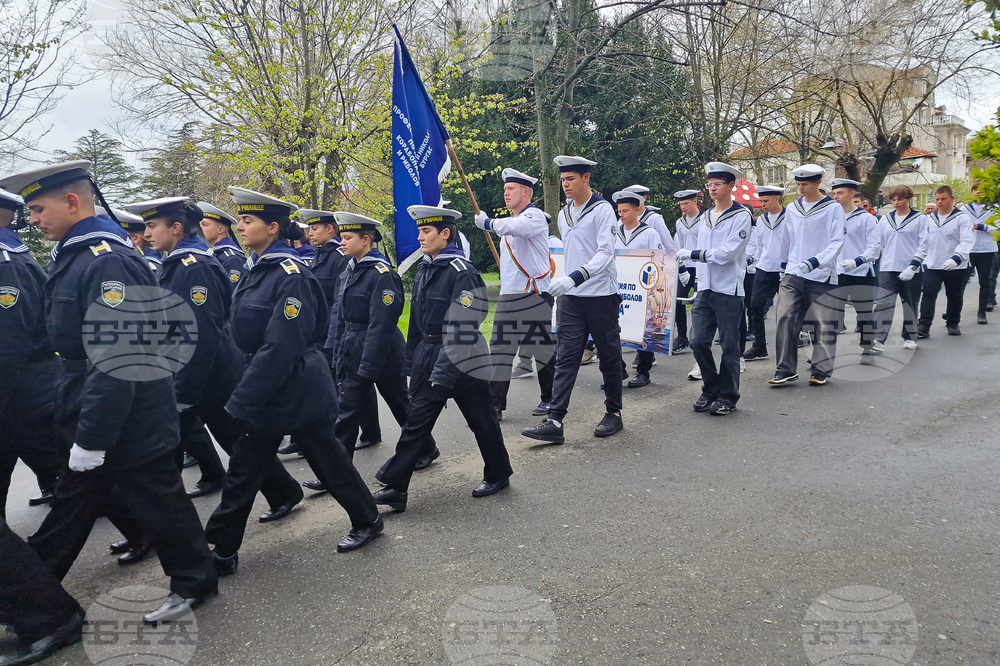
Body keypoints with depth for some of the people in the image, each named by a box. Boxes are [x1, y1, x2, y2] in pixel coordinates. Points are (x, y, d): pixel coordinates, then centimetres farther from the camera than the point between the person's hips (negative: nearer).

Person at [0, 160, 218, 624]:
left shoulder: (108, 261, -22)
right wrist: (83, 429, 19)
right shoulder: (76, 256, 10)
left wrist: (92, 437, -24)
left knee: (157, 500, 6)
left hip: (129, 424, -10)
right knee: (72, 503, 21)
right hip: (92, 419, 10)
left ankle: (194, 582, 25)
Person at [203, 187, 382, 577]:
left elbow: (280, 347, -24)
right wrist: (243, 392, 9)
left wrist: (242, 400, -22)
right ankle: (222, 550, 23)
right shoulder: (254, 270, 7)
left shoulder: (291, 275, -19)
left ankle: (367, 521, 29)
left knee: (327, 457, 8)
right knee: (244, 469, 11)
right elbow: (245, 337, 14)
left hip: (297, 390, -8)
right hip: (263, 389, 8)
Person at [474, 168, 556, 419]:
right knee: (499, 350, 2)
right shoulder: (509, 220, 21)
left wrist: (488, 222, -14)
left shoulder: (535, 216, -7)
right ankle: (495, 404, 5)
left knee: (542, 350, 2)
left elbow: (515, 226, -29)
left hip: (533, 295, -8)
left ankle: (549, 398, 17)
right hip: (507, 295, 8)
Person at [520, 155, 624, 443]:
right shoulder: (563, 214, 14)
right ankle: (554, 421, -6)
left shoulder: (602, 210, -7)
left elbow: (605, 253, -19)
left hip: (601, 295, -5)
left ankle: (614, 413, 22)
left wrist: (576, 277, -31)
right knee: (565, 358, -2)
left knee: (609, 357, 7)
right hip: (570, 298, 6)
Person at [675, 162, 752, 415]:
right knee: (698, 342, 2)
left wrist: (692, 254, -17)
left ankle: (727, 397, 13)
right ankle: (710, 390, 20)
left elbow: (728, 252, -16)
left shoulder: (741, 216, -5)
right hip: (705, 289, 6)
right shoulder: (705, 216, 15)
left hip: (729, 290, -6)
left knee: (729, 346, 2)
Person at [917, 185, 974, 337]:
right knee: (928, 294, -9)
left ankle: (953, 323, 28)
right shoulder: (929, 219, 8)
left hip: (956, 267, -2)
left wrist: (956, 258, -32)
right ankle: (923, 326, -9)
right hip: (932, 265, 2)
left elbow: (967, 241, -17)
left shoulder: (962, 219, -7)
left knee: (955, 296, 11)